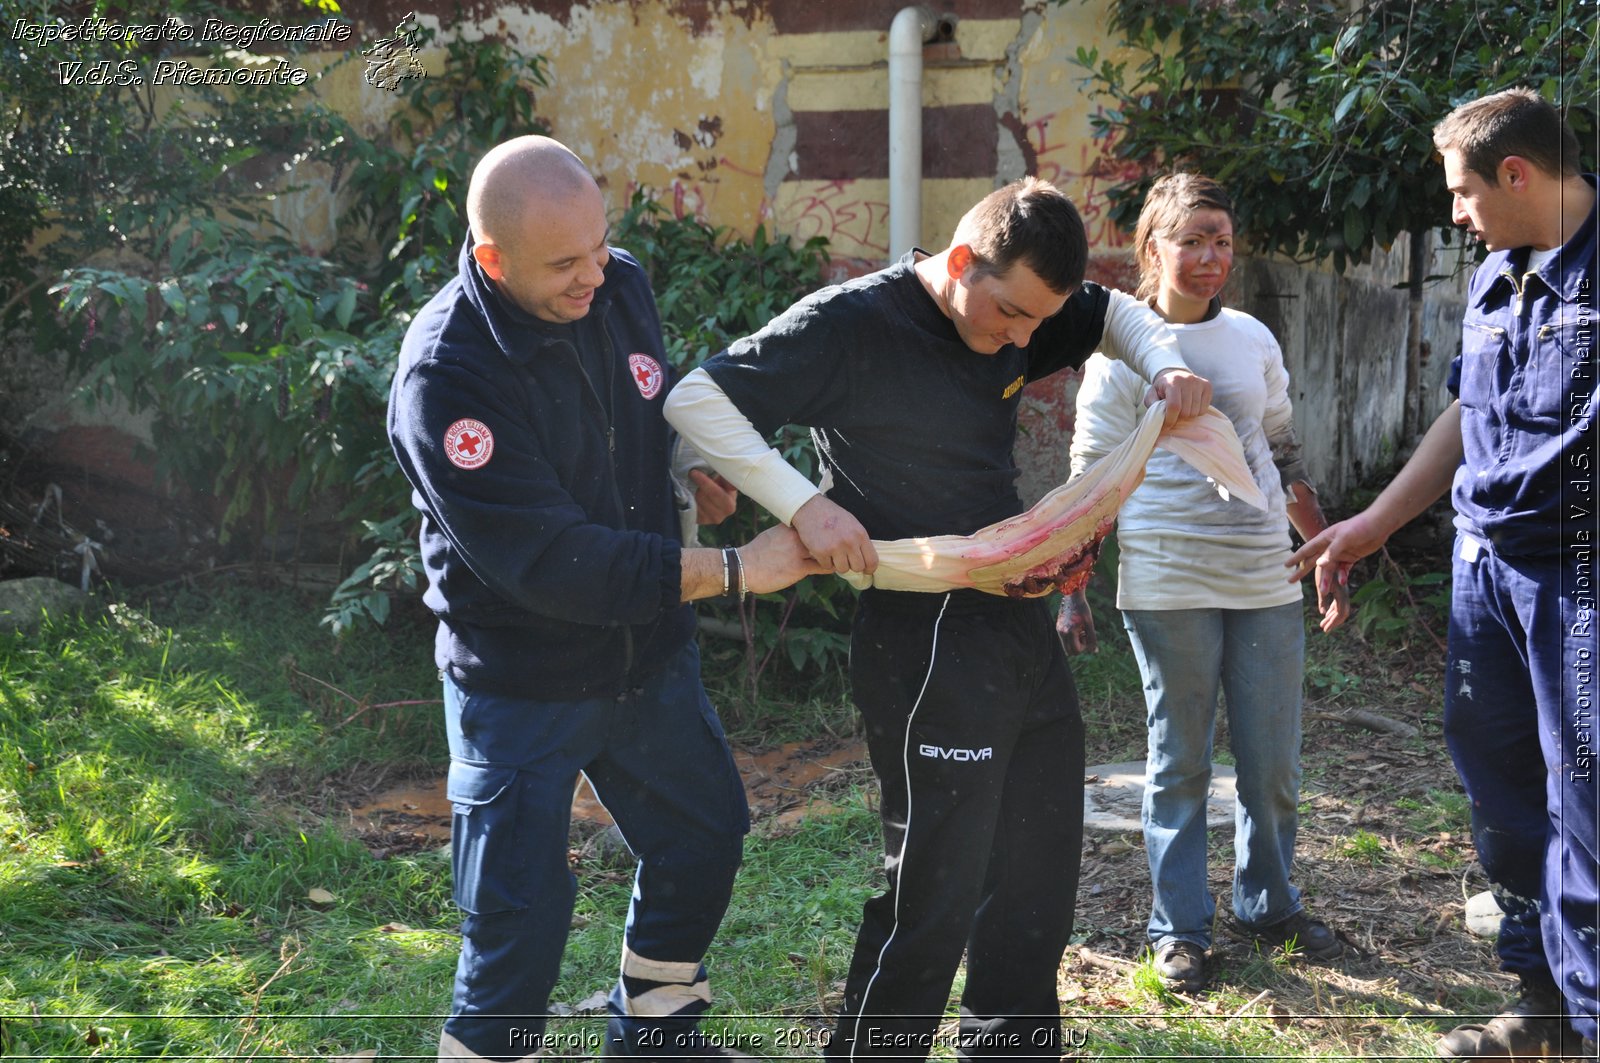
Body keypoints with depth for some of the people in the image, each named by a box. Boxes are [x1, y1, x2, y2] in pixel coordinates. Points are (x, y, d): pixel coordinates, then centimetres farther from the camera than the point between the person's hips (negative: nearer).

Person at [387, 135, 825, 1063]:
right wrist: (735, 570, -29)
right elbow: (550, 561, -31)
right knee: (522, 915, -1)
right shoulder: (445, 377, -28)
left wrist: (697, 472, -2)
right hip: (522, 688, -7)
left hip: (650, 654, 7)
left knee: (705, 838, 21)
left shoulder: (620, 287, -7)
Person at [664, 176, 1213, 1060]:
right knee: (934, 894, -4)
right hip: (926, 641, -8)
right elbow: (695, 399, -17)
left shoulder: (1018, 311, 7)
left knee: (1040, 880, 17)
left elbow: (1114, 314, 26)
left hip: (1022, 624, 8)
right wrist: (804, 503, -26)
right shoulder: (850, 323, -15)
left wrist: (1166, 366, 4)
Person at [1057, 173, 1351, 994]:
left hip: (1265, 579, 4)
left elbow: (1284, 457, 19)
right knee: (1180, 762, 5)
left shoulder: (1252, 338, 11)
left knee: (1274, 759, 10)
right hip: (1167, 581, -4)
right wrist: (1071, 593, -7)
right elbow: (1091, 481, -2)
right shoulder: (1123, 352, -3)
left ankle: (1269, 904, 30)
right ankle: (1178, 928, 18)